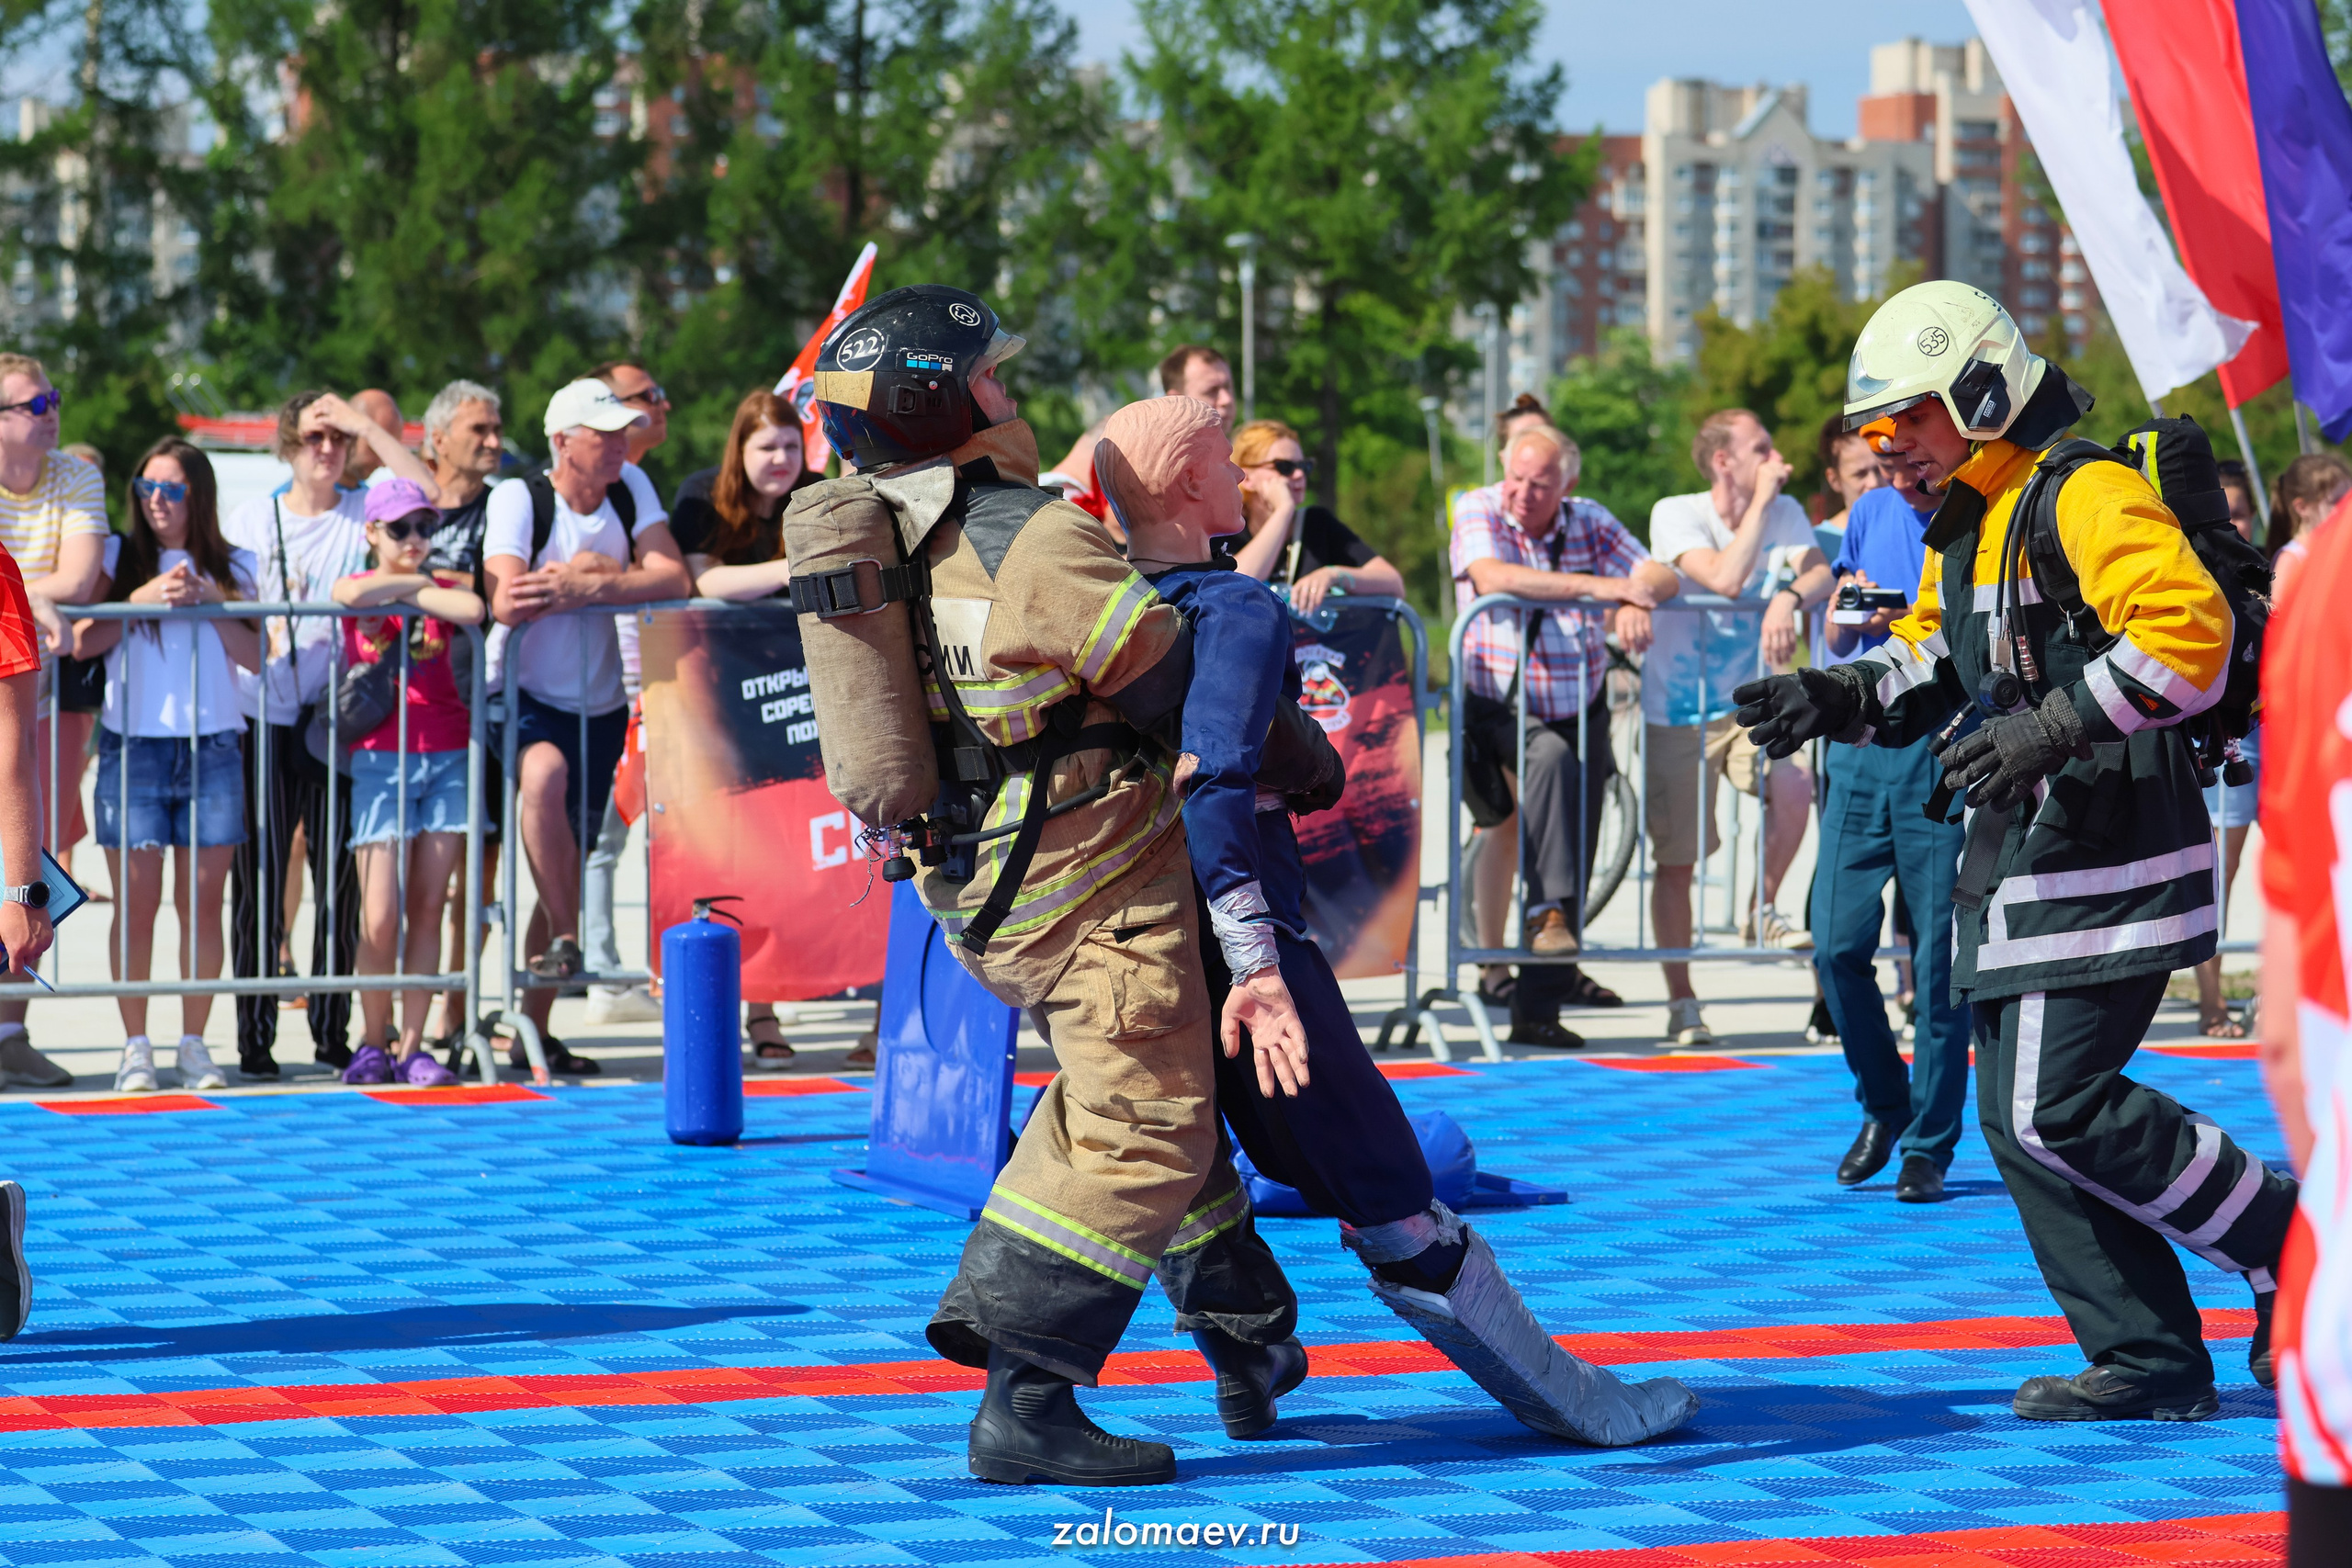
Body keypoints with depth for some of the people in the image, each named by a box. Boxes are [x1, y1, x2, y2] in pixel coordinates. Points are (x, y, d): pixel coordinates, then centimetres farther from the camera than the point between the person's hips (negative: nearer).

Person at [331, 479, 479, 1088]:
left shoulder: (444, 586, 9)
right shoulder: (359, 586, 6)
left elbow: (473, 610, -15)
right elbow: (351, 595, -20)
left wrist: (416, 590, -6)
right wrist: (417, 582, -6)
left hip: (447, 756, 2)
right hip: (381, 758, -2)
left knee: (427, 909, 2)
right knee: (380, 917, -7)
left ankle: (412, 1048, 6)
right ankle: (372, 1043, 7)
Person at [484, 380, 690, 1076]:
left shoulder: (632, 488, -1)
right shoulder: (518, 499, -14)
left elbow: (673, 579, -14)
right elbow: (506, 601, -29)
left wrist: (584, 586, -27)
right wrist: (597, 570, -19)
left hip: (600, 705, 5)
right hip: (527, 699, -5)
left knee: (569, 864, 9)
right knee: (545, 772, -38)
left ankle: (534, 1032, 18)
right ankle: (564, 938, -27)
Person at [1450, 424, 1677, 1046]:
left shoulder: (1589, 521, 5)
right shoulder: (1479, 513, -5)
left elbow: (1663, 578, 1)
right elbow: (1490, 577, -26)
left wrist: (1635, 602, -24)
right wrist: (1594, 586, -27)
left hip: (1582, 711, 4)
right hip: (1503, 709, -4)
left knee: (1577, 853, 0)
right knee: (1553, 759, -36)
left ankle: (1538, 1006, 5)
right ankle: (1551, 911, -34)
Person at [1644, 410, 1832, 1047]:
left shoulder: (1786, 514, 3)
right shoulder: (1675, 515, -12)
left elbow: (1822, 573, -12)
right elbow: (1726, 579, -26)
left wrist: (1790, 595, -33)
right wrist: (1760, 499, -21)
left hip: (1747, 706, 3)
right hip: (1676, 713, -3)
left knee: (1793, 790, -27)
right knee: (1676, 862, 0)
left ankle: (1762, 911, -1)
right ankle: (1681, 1004, 13)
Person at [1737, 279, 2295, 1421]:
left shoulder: (2087, 496, -15)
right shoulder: (1967, 521, 17)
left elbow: (2189, 635, -25)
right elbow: (1932, 659, 25)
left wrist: (2055, 727, -29)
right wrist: (1837, 698, 5)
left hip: (2105, 852, -10)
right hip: (2030, 855, 11)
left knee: (2057, 1109, -13)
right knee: (2019, 1115, 8)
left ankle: (2291, 1247, 1)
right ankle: (2149, 1362, 13)